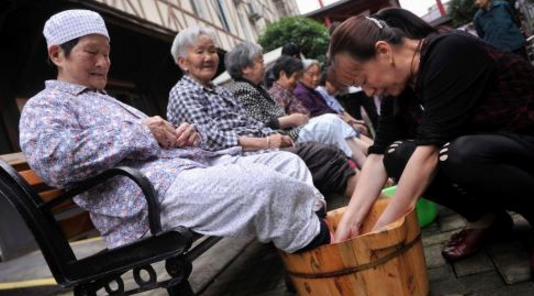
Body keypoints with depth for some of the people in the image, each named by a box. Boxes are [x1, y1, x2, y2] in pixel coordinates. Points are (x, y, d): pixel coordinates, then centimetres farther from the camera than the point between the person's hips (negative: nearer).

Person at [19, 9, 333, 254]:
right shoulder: (44, 106, 7)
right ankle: (318, 239, -6)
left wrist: (186, 134, 6)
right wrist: (140, 132, -12)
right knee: (261, 183, -28)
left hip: (194, 165, 10)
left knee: (288, 162, 0)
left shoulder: (110, 102, 33)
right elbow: (54, 161, -16)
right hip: (149, 195, -9)